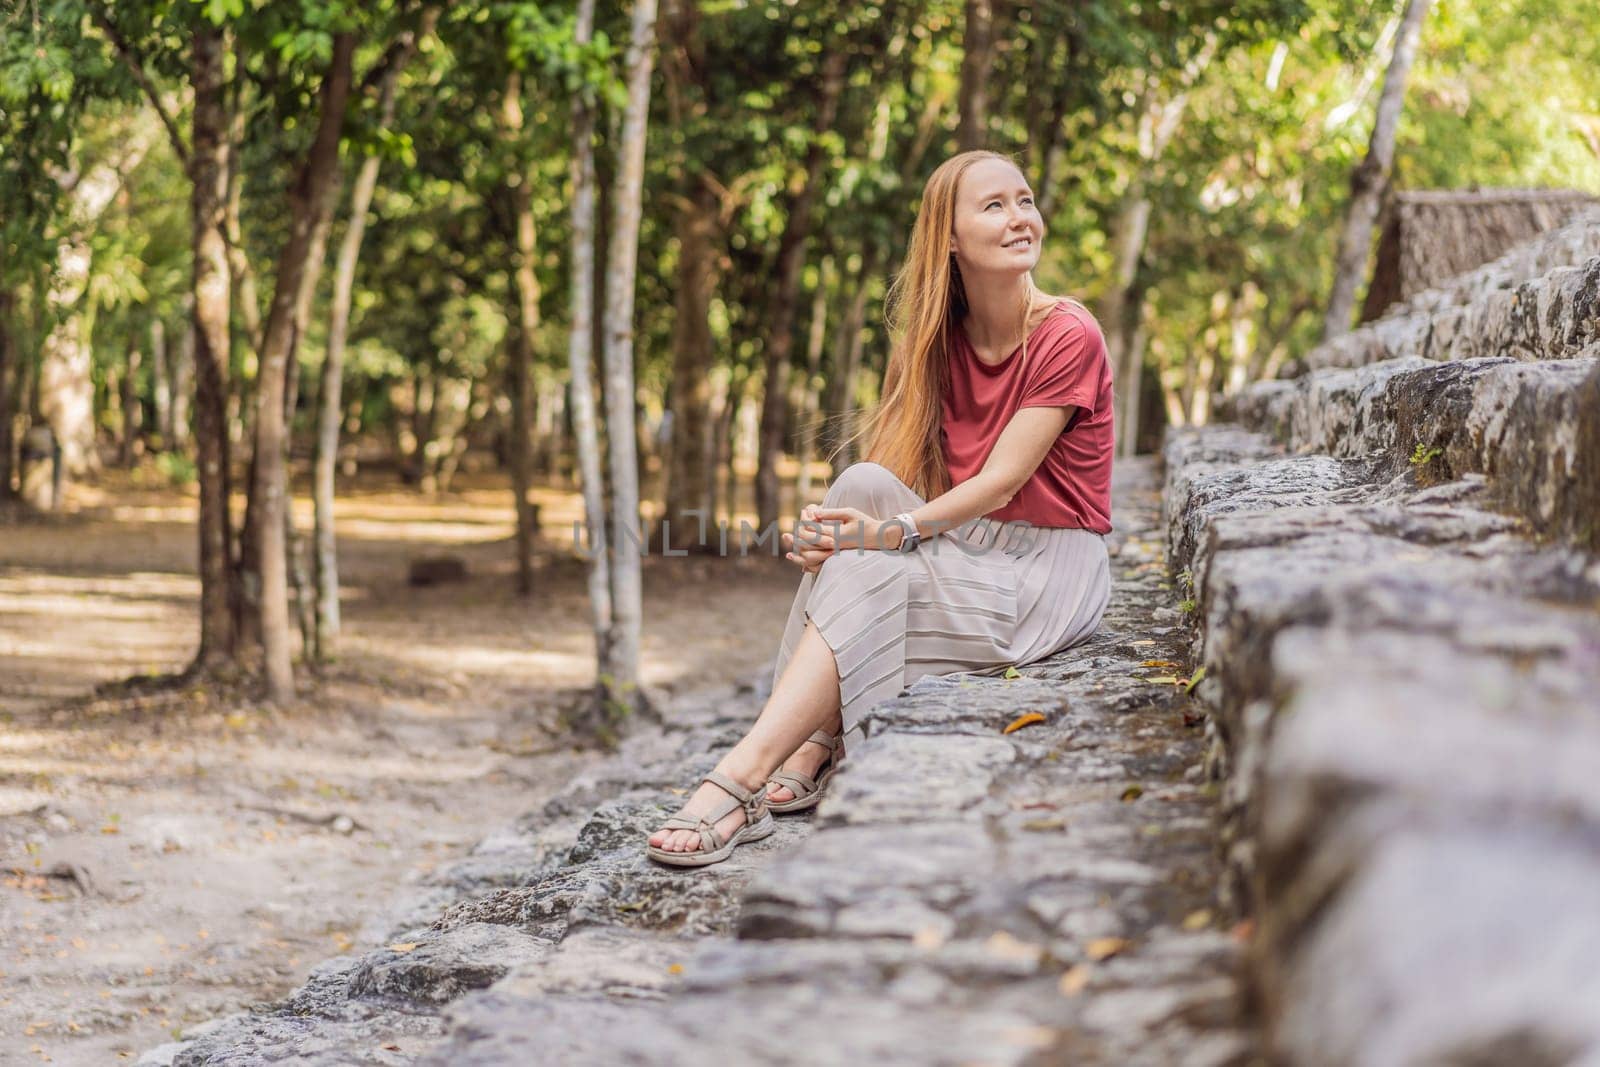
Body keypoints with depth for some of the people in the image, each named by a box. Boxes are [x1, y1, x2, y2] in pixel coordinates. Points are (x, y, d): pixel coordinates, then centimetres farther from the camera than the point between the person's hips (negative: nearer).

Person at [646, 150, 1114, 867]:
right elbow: (892, 486, -2)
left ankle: (742, 777, -35)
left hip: (1047, 567, -5)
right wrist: (834, 524, -24)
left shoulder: (1068, 337, -12)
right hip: (966, 548, 6)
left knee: (864, 576, -28)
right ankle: (811, 746, -26)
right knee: (862, 484, -22)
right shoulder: (937, 340, 6)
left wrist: (891, 532, -31)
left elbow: (1000, 483, -19)